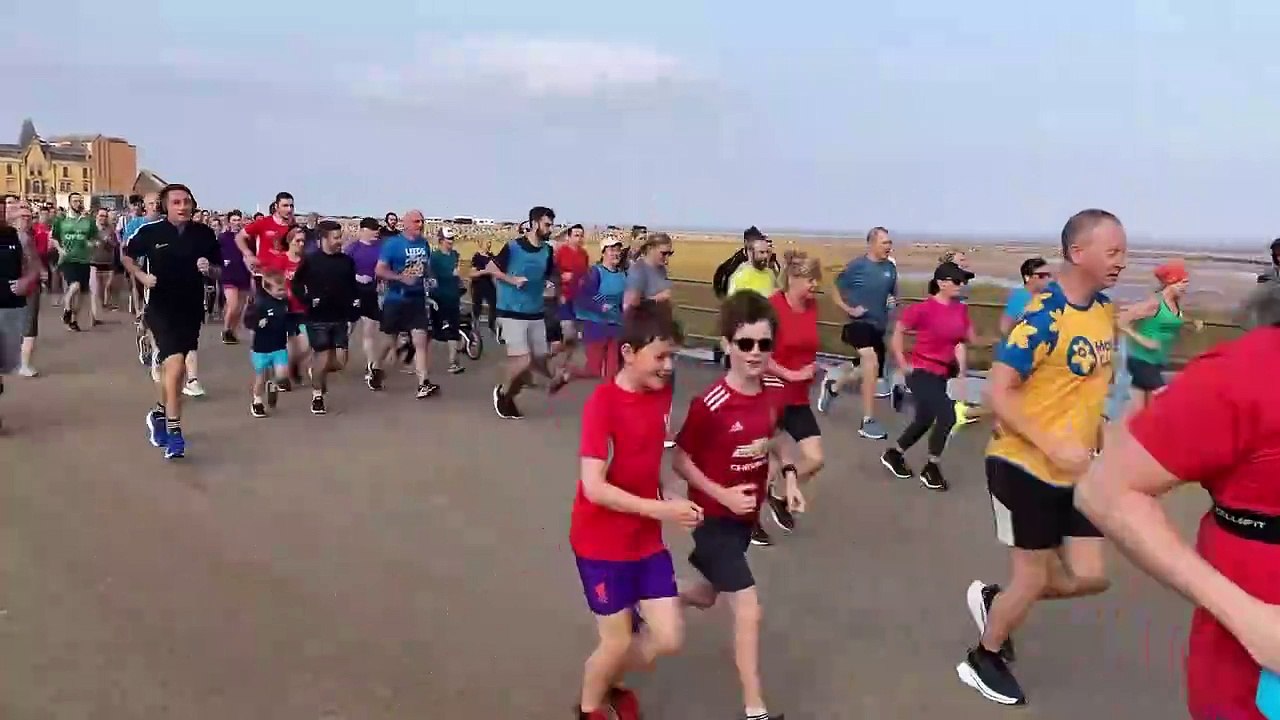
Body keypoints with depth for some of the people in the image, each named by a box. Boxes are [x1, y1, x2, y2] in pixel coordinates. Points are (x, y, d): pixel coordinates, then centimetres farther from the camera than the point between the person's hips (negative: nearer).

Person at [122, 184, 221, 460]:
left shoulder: (204, 233, -2)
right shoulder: (150, 232, -7)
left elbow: (220, 267, 9)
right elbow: (127, 257, 9)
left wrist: (209, 268, -13)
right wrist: (141, 275, -9)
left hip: (192, 309, 4)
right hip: (161, 308, -3)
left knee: (170, 366, 18)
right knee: (176, 364, -18)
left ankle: (159, 413, 43)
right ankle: (174, 432, -10)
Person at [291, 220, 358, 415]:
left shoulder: (347, 261, 6)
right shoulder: (310, 260, -7)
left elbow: (352, 285, 16)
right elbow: (295, 284, -3)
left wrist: (355, 300, 3)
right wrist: (308, 300, -15)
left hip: (341, 318, 4)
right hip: (318, 318, -4)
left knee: (340, 361, 1)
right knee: (322, 358, -4)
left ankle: (318, 373, 32)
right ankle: (317, 397, 14)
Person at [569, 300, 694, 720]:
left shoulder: (662, 393, -2)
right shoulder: (602, 403, -23)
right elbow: (593, 488, -27)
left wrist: (666, 496, 0)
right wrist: (659, 509, -30)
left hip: (646, 539, 6)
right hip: (601, 542, -6)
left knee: (669, 638, 6)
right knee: (617, 642, 5)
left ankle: (614, 682, 37)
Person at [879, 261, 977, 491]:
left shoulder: (961, 309, 2)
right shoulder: (925, 308, -17)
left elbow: (971, 340, 12)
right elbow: (898, 332, -12)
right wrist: (904, 364, -11)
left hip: (942, 373, 7)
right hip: (922, 372, -7)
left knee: (925, 420, 18)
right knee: (947, 417, -15)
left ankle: (893, 454, 40)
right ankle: (930, 468, 5)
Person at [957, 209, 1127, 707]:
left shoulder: (1106, 311, 3)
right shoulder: (1042, 317, -22)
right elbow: (998, 392, -24)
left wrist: (1099, 440, 11)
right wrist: (1053, 447, -27)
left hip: (1076, 471, 7)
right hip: (1025, 467, -7)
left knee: (1089, 577, 8)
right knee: (1033, 579, 5)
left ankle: (994, 599, 32)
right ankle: (983, 660, 31)